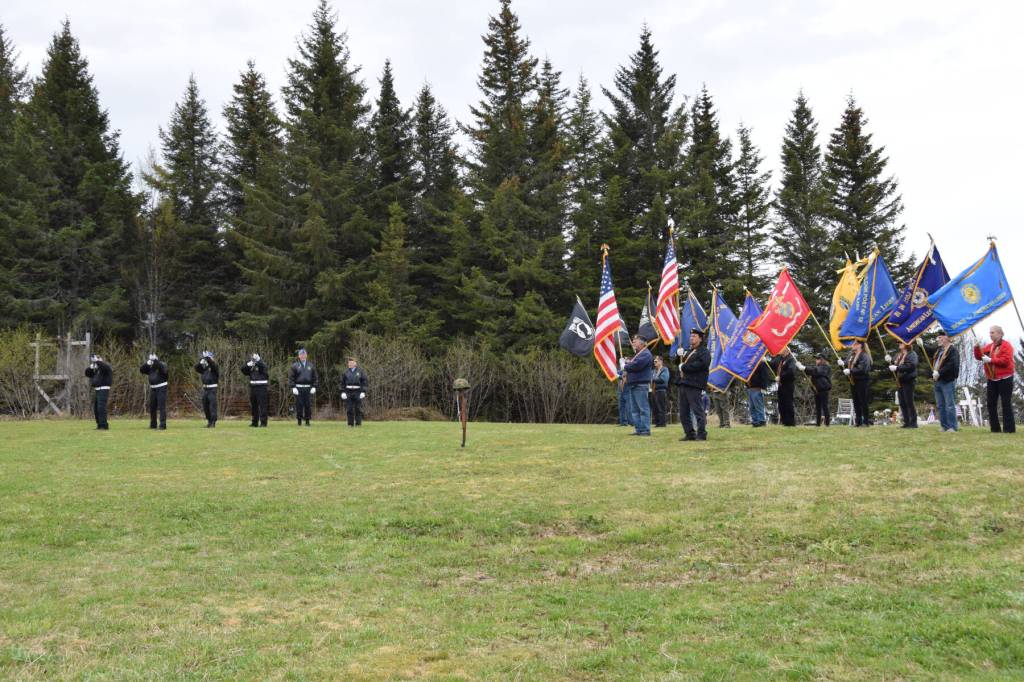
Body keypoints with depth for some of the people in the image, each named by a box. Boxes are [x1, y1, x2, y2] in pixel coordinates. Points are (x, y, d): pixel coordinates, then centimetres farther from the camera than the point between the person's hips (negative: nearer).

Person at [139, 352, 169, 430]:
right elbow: (141, 371, 3)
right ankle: (153, 424, 23)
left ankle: (163, 425, -13)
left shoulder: (162, 364, -3)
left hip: (162, 388, -6)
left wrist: (156, 360, -29)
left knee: (162, 407, -11)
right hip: (153, 389, 6)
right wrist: (146, 363, -13)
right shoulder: (149, 366, 13)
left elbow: (164, 369, -25)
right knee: (152, 407, 11)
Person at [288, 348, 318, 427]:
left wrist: (314, 387, 2)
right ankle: (299, 420, 5)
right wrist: (293, 387, -10)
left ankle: (307, 420, 7)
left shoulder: (311, 366, 13)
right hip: (298, 388, -2)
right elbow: (291, 378, 0)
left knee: (308, 405, 1)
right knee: (299, 405, -2)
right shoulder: (295, 366, 5)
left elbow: (314, 377, 13)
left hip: (308, 388, 2)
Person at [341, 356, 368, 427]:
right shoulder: (346, 372, 9)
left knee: (358, 408, -2)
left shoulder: (360, 371, 2)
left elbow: (365, 381, -1)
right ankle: (350, 423, 7)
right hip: (348, 392, 2)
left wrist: (363, 392, -9)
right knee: (349, 409, 1)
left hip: (358, 392, -2)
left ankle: (358, 423, 3)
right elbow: (342, 382, 10)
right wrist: (343, 392, 0)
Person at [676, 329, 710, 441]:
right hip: (683, 384, 9)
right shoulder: (687, 351, 25)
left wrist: (684, 367, -11)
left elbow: (701, 364, -19)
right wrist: (679, 353, 8)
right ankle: (690, 434, 14)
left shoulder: (704, 352, -2)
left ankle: (702, 434, -5)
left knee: (698, 410, -8)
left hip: (694, 385, -9)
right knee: (683, 413, 8)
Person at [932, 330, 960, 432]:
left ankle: (953, 427, -3)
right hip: (938, 381, 9)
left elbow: (952, 365, -20)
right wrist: (934, 372, 6)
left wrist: (939, 372, -20)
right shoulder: (939, 350, 17)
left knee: (949, 405, -7)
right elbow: (936, 362, 24)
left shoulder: (953, 350, -10)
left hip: (948, 381, -9)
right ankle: (944, 426, 16)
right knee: (940, 405, 11)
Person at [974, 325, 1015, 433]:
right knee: (991, 404, 7)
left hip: (1004, 379, -7)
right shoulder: (988, 346, 13)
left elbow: (1005, 360, -21)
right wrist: (977, 348, -7)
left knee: (1006, 403, -5)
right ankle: (995, 428, 13)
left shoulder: (1006, 346, -9)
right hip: (992, 380, 7)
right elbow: (979, 357, 11)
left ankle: (1009, 428, -2)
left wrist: (991, 360, -21)